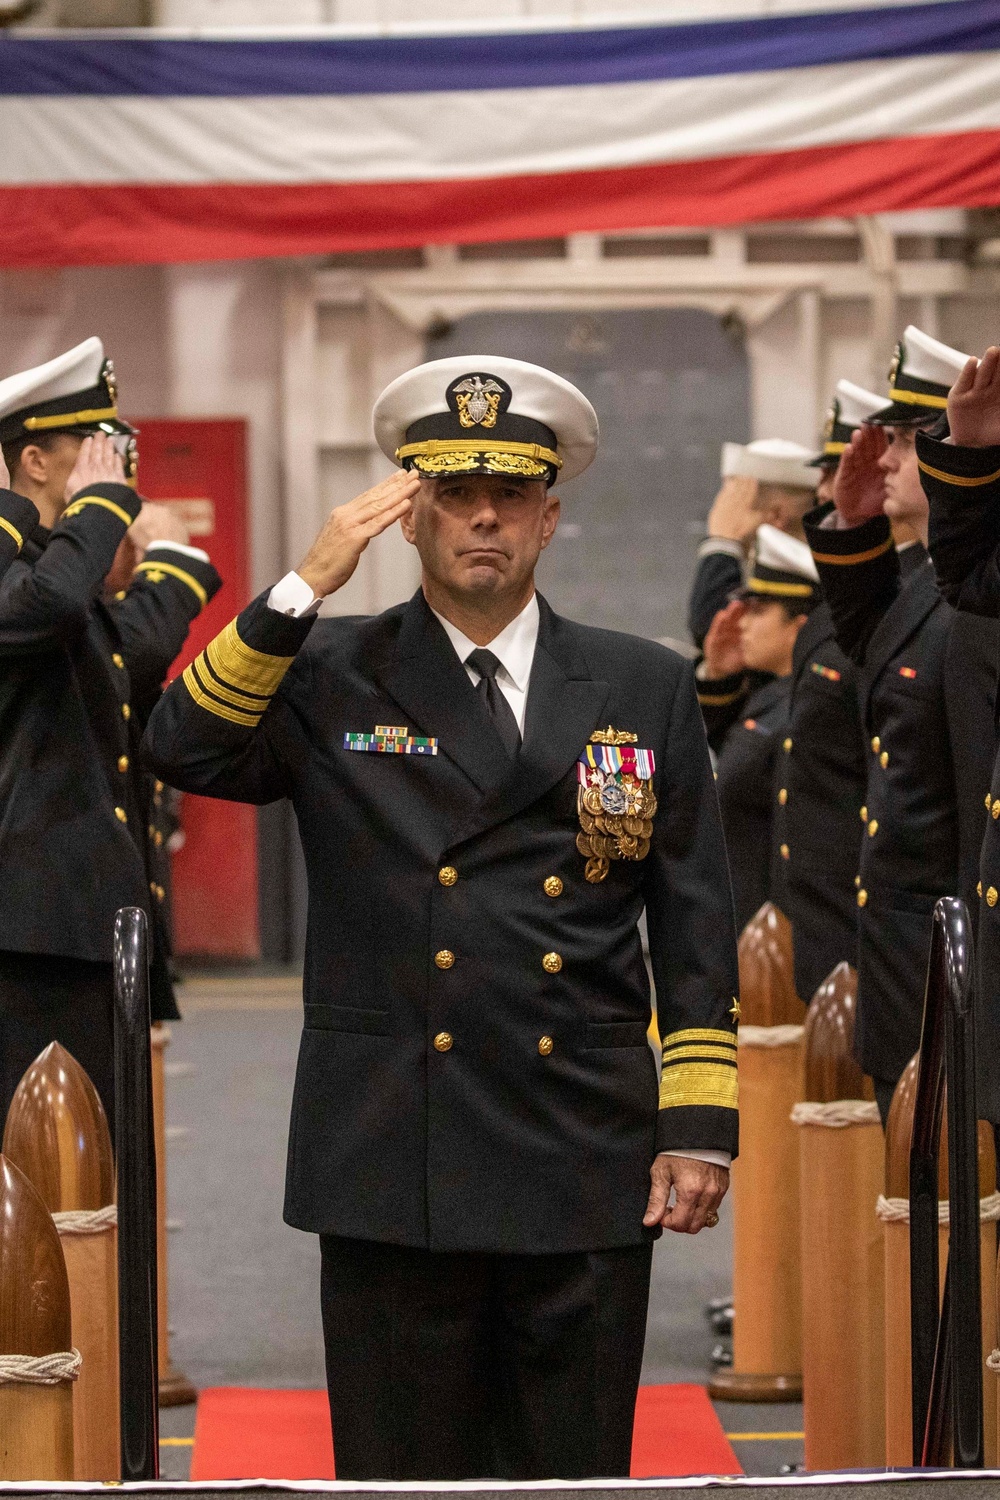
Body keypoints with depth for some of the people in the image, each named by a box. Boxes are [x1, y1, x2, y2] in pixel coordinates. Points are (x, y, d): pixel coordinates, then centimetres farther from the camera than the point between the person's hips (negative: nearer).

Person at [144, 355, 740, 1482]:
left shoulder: (645, 690, 10)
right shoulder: (332, 678, 7)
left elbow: (695, 926, 8)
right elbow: (184, 751, -11)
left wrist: (700, 1125, 1)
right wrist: (303, 587, -15)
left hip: (587, 1171, 1)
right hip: (394, 1171, -1)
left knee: (576, 1474, 6)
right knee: (402, 1474, 4)